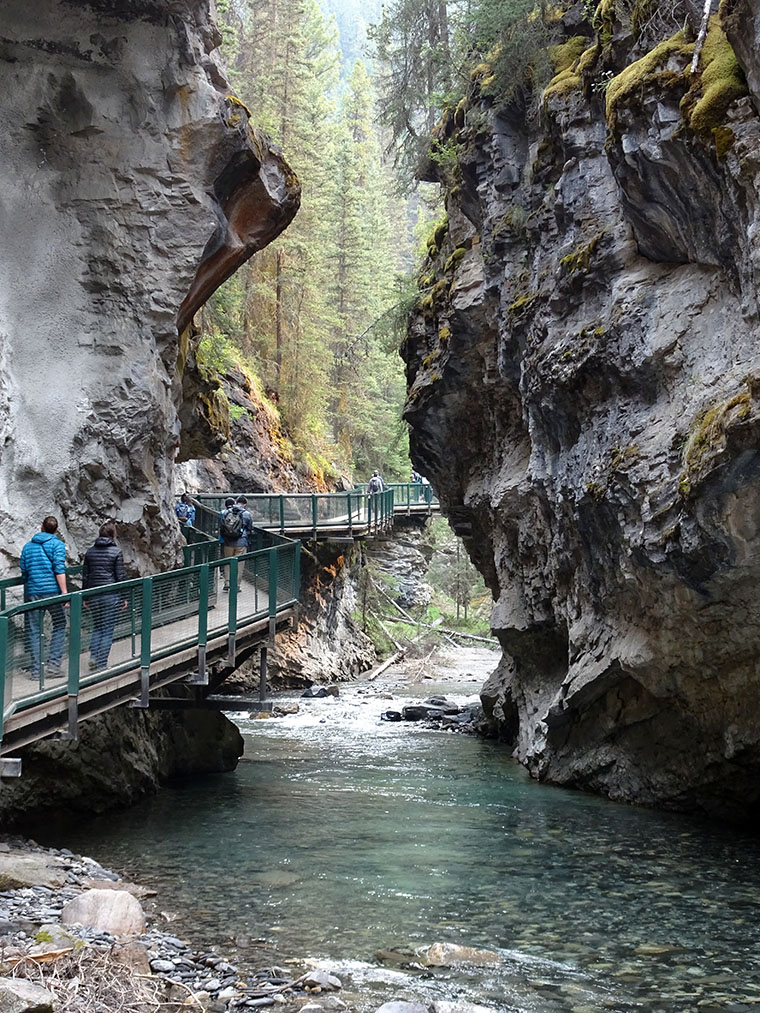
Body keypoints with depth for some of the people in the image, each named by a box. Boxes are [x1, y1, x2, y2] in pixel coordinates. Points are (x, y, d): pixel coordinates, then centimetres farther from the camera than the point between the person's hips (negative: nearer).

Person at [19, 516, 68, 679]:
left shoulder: (28, 546, 13)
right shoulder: (57, 544, -1)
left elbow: (23, 571, 14)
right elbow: (59, 569, -11)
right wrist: (64, 592, -12)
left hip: (32, 592, 3)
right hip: (51, 591, -3)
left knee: (33, 631, 6)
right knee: (59, 625, 13)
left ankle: (36, 670, 5)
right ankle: (54, 663, 3)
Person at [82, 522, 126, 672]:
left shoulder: (90, 551, 6)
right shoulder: (116, 552, -6)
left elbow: (85, 575, 8)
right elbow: (120, 577, -6)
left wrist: (84, 597, 15)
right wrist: (124, 597, 2)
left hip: (93, 596, 4)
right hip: (111, 595, -4)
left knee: (97, 627, 18)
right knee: (108, 630, 3)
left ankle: (93, 657, 2)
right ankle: (101, 664, 1)